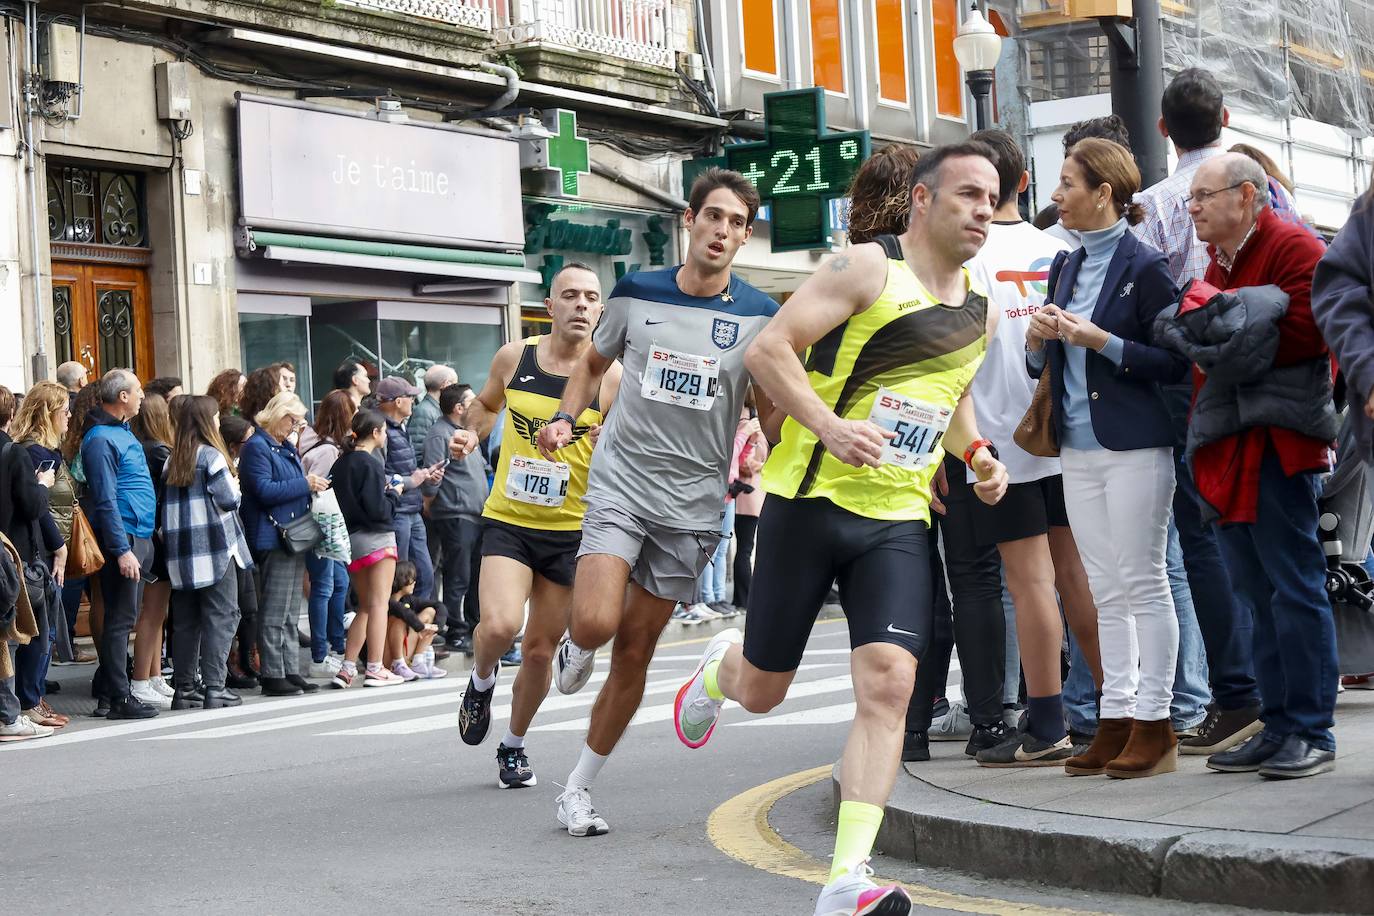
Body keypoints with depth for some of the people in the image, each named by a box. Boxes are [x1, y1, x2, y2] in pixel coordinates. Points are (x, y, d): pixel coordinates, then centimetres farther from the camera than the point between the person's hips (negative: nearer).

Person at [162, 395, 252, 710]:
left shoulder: (172, 460, 10)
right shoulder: (211, 456, -9)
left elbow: (166, 503, 10)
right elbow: (229, 499, -10)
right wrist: (235, 486, 9)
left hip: (181, 552, 6)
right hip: (215, 548, -6)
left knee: (185, 621, 9)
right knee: (220, 616, -2)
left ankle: (185, 689, 12)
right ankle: (214, 688, -7)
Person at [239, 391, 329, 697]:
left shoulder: (285, 447, 19)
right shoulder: (257, 447, -11)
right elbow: (265, 490, -20)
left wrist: (313, 485, 11)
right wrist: (304, 484, -16)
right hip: (273, 538, -10)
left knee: (290, 613, 12)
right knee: (274, 612, -8)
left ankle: (290, 671, 16)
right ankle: (272, 675, -5)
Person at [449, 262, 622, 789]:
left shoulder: (611, 378, -8)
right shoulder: (514, 358, -2)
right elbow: (486, 404, 19)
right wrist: (471, 433, 0)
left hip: (570, 531, 0)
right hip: (507, 521, 0)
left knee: (541, 649, 9)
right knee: (499, 626, -24)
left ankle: (514, 745, 33)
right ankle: (481, 682, 12)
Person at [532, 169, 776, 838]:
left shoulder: (760, 317, -2)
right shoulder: (636, 293, 1)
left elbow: (774, 411, 6)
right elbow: (593, 363, 18)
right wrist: (565, 417, 1)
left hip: (693, 504, 1)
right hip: (620, 481, 0)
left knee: (634, 652, 5)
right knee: (596, 622, -22)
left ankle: (579, 788, 20)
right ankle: (577, 647, 18)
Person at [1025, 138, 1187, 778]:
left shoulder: (1144, 267, -7)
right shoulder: (1065, 268, 14)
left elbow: (1174, 363, -11)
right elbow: (1043, 365, 19)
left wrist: (1100, 341, -18)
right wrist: (1038, 339, -3)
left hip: (1133, 447, -7)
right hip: (1078, 448, 7)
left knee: (1143, 585, -3)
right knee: (1107, 592, 9)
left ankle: (1154, 725, 2)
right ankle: (1116, 720, 13)